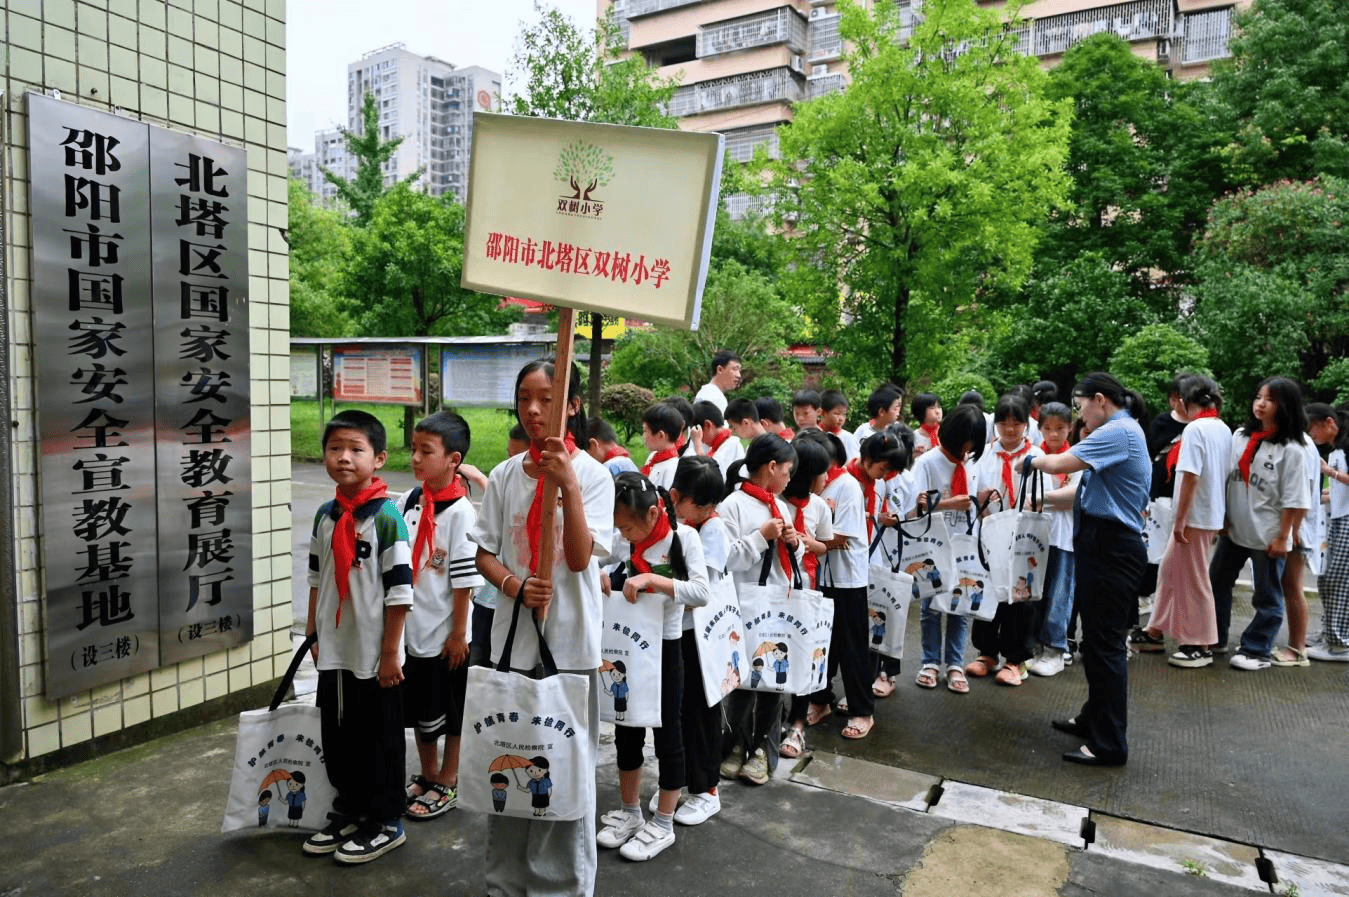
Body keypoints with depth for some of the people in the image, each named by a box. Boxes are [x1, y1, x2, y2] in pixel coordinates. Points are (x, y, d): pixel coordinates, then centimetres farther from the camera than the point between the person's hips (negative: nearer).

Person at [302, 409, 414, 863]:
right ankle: (348, 812, 38)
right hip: (334, 653, 7)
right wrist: (313, 634, 14)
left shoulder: (386, 516, -15)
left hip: (374, 655, -6)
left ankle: (385, 822, 25)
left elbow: (399, 590, -15)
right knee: (337, 737, 18)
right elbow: (317, 579, 15)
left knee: (379, 741, 8)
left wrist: (390, 652, -14)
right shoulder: (324, 516, 5)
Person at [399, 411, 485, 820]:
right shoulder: (409, 501, 3)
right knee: (419, 707, 19)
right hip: (411, 628, 6)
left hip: (445, 632, -6)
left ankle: (447, 784, 27)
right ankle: (428, 776, 37)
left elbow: (464, 579, -15)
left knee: (451, 711, 10)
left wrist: (458, 632, -13)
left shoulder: (460, 511, -16)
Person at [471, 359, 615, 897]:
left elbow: (580, 557, -16)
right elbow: (484, 553, 5)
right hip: (512, 638, 4)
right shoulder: (505, 475, 3)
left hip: (570, 644, -3)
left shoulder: (593, 474, -7)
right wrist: (516, 586, -14)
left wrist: (568, 486, -27)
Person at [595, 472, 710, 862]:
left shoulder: (683, 537, -13)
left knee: (667, 734, 6)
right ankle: (629, 813, 32)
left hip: (665, 647, -5)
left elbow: (702, 593, -22)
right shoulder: (624, 543, -1)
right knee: (626, 731, 15)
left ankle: (662, 824, 21)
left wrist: (651, 579, -31)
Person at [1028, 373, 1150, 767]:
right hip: (1101, 545, 10)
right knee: (1096, 638, 19)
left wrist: (1032, 460, -1)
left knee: (1105, 644, -3)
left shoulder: (1119, 431, -15)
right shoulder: (1121, 431, 17)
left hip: (1111, 548, -10)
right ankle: (1094, 717, 33)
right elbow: (1088, 489, 17)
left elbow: (1061, 463, -21)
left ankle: (1109, 744, 6)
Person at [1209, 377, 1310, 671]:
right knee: (1217, 583, 15)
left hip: (1267, 537, -6)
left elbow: (1294, 501, -12)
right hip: (1233, 530, 6)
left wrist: (1282, 538, -13)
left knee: (1267, 597, 7)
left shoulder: (1291, 451, -11)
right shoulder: (1240, 435, 4)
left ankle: (1257, 651, 20)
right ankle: (1215, 638, 31)